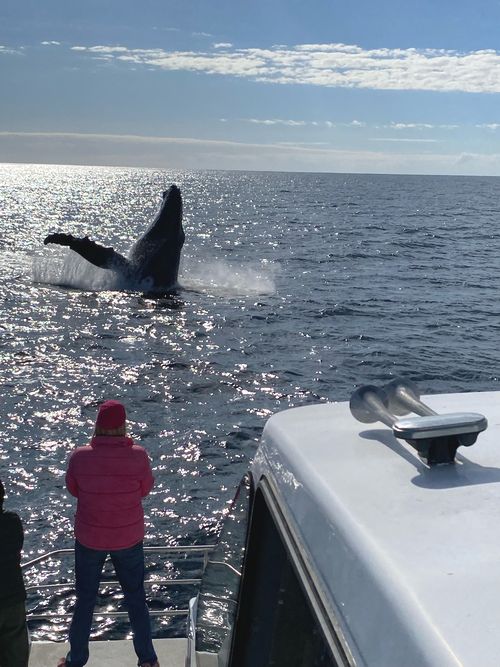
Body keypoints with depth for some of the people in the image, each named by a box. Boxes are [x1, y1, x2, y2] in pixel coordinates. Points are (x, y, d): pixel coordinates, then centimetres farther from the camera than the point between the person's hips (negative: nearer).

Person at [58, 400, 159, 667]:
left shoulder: (80, 456, -18)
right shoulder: (138, 456, -20)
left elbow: (73, 490, -2)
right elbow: (145, 490, -3)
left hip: (89, 538, 0)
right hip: (129, 538, 0)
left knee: (85, 600, 20)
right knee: (136, 599, 19)